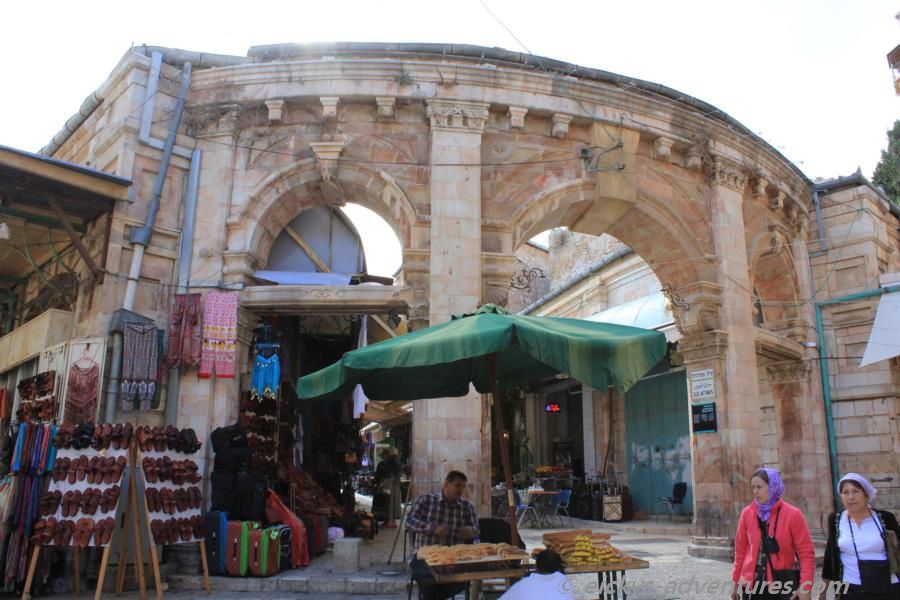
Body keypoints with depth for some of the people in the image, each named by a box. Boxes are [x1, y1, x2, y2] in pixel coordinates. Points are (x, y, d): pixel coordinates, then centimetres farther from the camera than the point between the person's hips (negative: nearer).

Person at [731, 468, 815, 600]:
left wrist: (806, 586, -15)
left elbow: (806, 553, -6)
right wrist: (736, 581, 10)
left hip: (783, 585, -3)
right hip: (752, 584, 3)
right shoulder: (747, 513, 2)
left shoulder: (792, 514, -6)